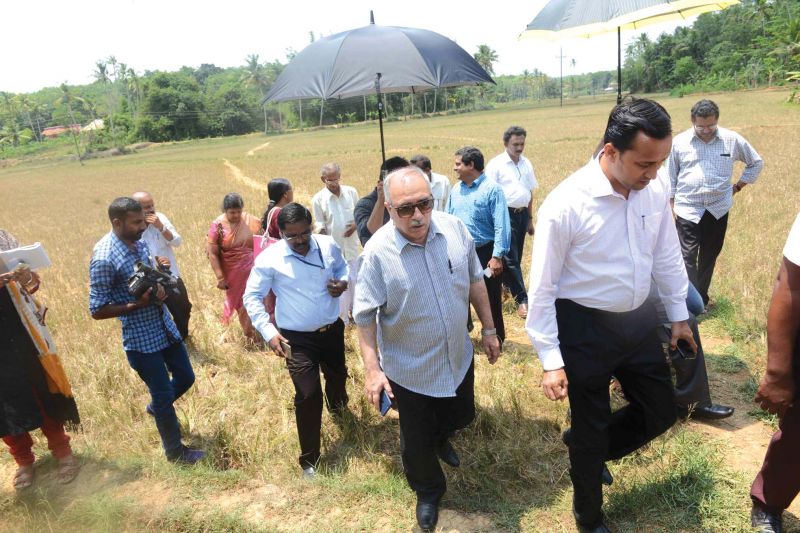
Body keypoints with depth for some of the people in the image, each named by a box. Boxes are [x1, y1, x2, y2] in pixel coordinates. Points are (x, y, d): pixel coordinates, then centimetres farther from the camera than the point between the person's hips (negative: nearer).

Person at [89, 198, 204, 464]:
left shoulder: (139, 243, 0)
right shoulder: (104, 259, -22)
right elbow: (97, 310, -18)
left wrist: (159, 287, -6)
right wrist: (138, 304, -24)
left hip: (165, 326, 7)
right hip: (140, 339, -7)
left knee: (186, 377, 19)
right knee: (164, 395, 5)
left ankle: (157, 408, 49)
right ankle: (175, 450, 26)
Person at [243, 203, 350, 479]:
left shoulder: (328, 245, -8)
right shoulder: (269, 258, -17)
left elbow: (342, 267, 12)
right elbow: (252, 297, -11)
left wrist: (343, 282, -12)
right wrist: (269, 332, -22)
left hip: (332, 330, 5)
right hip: (297, 339, -4)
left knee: (338, 375, 27)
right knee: (308, 395, -9)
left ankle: (337, 405, 66)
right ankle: (309, 461, 11)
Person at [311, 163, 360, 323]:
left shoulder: (351, 192, -4)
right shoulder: (318, 199, -10)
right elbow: (320, 226, -6)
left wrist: (355, 225, -13)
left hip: (351, 246, 3)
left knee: (354, 280, 15)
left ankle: (354, 310, 37)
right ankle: (341, 318, 20)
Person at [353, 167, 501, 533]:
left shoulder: (455, 229, -13)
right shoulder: (378, 251, -23)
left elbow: (475, 281, 2)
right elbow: (364, 315, -15)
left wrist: (488, 328, 8)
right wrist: (372, 369, -16)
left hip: (458, 359, 4)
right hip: (409, 372, -3)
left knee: (461, 417, 27)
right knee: (416, 444, 16)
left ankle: (439, 437, 65)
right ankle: (428, 493, 48)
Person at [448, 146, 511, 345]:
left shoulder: (492, 189, -13)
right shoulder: (456, 190, 6)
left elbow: (501, 226, -17)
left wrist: (497, 256, -22)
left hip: (485, 253, -6)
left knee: (490, 299, 6)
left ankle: (495, 339, 24)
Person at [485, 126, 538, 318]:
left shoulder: (526, 163, 10)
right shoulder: (496, 164, -7)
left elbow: (530, 192, 15)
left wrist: (530, 219, 16)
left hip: (522, 213, 6)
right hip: (506, 214, -6)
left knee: (516, 258, 12)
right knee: (511, 258, -3)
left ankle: (506, 286, 30)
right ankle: (521, 299, 1)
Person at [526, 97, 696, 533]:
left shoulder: (657, 189, -7)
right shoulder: (565, 205, -25)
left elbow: (667, 256, 9)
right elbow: (542, 289, -18)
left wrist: (678, 315, 16)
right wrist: (551, 360, -16)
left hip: (638, 321, 6)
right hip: (585, 329, -5)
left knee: (662, 411, 19)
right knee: (591, 432, 13)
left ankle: (581, 442, 46)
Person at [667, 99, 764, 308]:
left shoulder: (732, 139, -1)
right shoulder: (679, 141, -4)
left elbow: (756, 163, 15)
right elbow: (670, 177, 4)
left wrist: (739, 185, 8)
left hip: (718, 209, 2)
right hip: (687, 210, -2)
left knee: (709, 256, 13)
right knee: (687, 257, -9)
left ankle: (702, 299, 27)